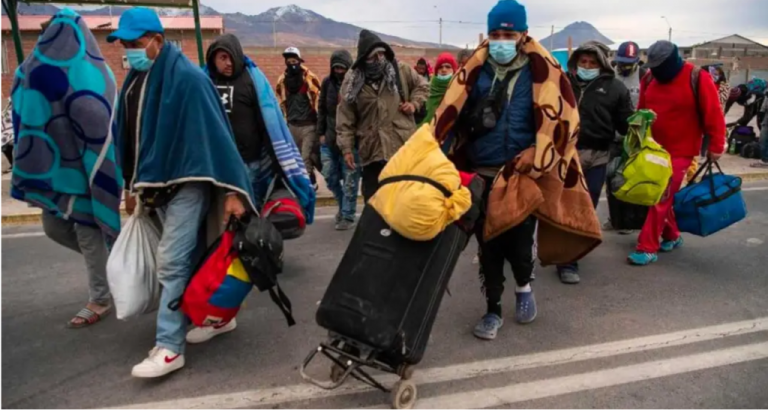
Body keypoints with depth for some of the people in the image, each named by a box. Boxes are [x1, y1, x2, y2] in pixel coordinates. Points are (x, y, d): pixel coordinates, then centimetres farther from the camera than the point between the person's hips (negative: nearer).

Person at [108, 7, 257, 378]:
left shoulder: (187, 78, -15)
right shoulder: (135, 81, 10)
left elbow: (215, 134, -19)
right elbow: (129, 138, 17)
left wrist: (231, 190, -22)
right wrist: (132, 186, 21)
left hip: (188, 183, -8)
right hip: (158, 185, 8)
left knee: (172, 263, -9)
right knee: (190, 257, 14)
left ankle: (169, 347, -1)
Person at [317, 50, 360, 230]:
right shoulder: (327, 83, 2)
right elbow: (321, 109, 11)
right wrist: (321, 133, 8)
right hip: (330, 139, 5)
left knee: (350, 180, 2)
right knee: (329, 176, 12)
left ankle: (348, 215, 13)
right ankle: (343, 205, 34)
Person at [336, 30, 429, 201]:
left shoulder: (401, 70, 0)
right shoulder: (353, 80, -2)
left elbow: (422, 85, 17)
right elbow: (345, 117, 0)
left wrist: (414, 103, -2)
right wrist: (346, 147, -4)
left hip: (403, 145, 0)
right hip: (372, 149, 0)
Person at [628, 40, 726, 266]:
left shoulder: (698, 79, -13)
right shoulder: (650, 79, 3)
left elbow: (713, 115, -11)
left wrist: (716, 146, -11)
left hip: (680, 151, -6)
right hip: (653, 148, 6)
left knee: (661, 199, -8)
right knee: (660, 196, 12)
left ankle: (647, 248, -5)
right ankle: (671, 236, 31)